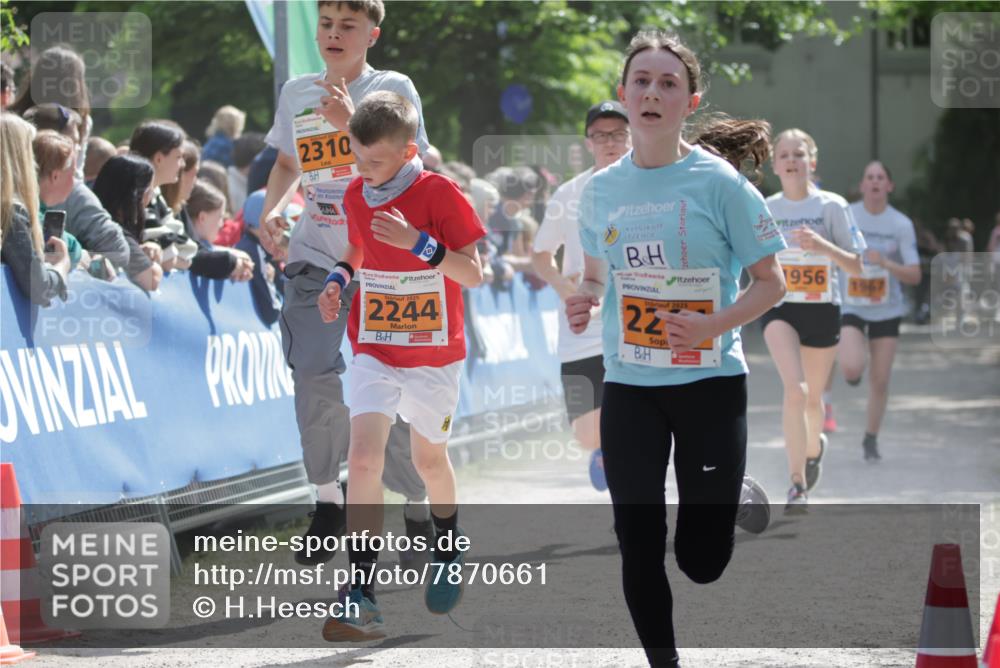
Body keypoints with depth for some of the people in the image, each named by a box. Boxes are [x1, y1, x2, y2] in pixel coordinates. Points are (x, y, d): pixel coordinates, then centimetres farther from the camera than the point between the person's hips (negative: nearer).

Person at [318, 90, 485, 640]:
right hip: (373, 351, 2)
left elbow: (474, 274, -17)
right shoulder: (356, 195, 0)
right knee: (364, 458, -15)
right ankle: (361, 596, -18)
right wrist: (339, 279, -1)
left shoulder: (440, 194, -15)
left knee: (429, 459, 15)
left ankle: (448, 551, 47)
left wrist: (418, 242, -30)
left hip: (434, 354, -2)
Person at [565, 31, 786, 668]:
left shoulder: (718, 182, -11)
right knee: (640, 549, 1)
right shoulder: (600, 189, 2)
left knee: (701, 560, 1)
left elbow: (770, 282, -6)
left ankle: (734, 498, 35)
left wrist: (710, 326, -22)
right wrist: (584, 305, -7)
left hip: (710, 383, -3)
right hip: (629, 386, 3)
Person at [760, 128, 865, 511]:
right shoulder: (765, 210, 2)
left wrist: (823, 245, -21)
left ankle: (814, 445, 47)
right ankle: (797, 484, -18)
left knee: (812, 398, 12)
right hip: (779, 309, 0)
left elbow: (855, 267, -6)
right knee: (795, 390, -21)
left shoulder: (832, 206, -3)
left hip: (822, 310, 0)